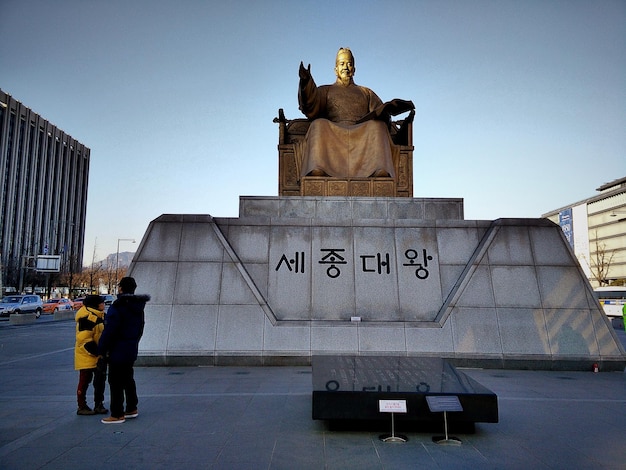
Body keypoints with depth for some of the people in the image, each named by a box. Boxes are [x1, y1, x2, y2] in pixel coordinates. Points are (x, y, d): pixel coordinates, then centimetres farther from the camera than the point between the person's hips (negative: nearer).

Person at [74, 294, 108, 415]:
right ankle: (82, 407, 16)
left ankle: (99, 404, 24)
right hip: (87, 355, -9)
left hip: (99, 355, 9)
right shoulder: (87, 317, -21)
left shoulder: (99, 315, 10)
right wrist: (96, 351, -22)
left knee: (100, 379, 13)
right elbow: (84, 339, -25)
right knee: (85, 381, 3)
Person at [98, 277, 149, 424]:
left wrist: (102, 349, -11)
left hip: (118, 351, -9)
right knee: (128, 379, 19)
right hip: (132, 350, 9)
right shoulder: (137, 307, 9)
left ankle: (117, 414, 5)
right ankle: (132, 409, 27)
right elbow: (140, 329, 16)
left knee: (116, 382, 0)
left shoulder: (117, 307, -18)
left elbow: (109, 330, -19)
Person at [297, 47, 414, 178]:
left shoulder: (366, 92, 33)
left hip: (362, 134, 1)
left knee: (377, 125, -30)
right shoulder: (325, 90, 29)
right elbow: (311, 108, 8)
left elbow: (380, 110, 17)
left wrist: (391, 106, -7)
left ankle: (380, 169, -51)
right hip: (332, 132, -1)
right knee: (319, 125, -33)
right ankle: (317, 170, -54)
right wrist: (306, 83, -9)